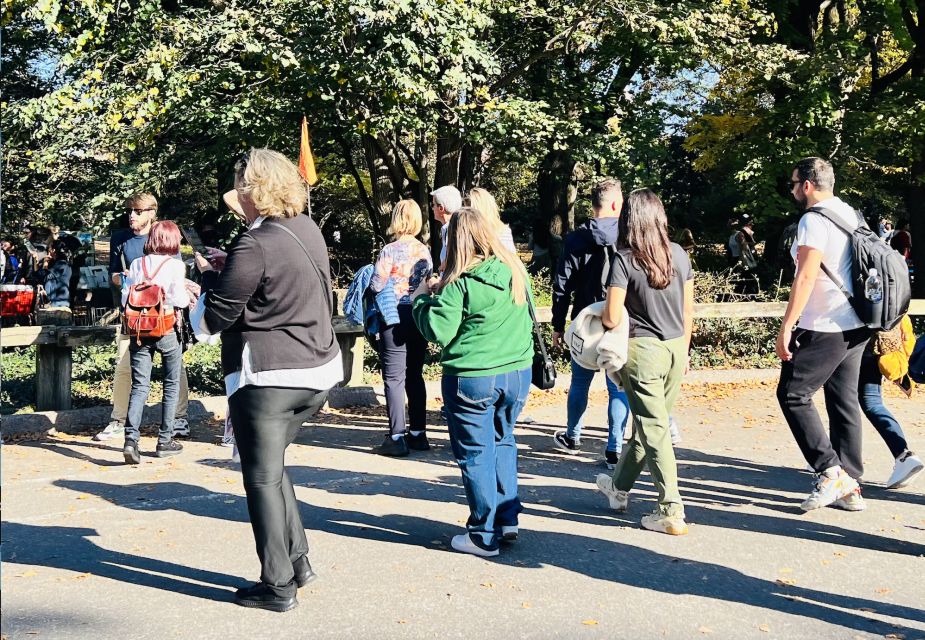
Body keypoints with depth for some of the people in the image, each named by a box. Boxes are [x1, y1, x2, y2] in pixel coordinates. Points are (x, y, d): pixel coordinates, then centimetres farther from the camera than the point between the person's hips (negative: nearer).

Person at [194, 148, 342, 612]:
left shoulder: (254, 246, -19)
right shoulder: (308, 230, 6)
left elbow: (214, 319, -12)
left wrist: (209, 275, 5)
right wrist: (229, 270, 13)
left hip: (267, 376, -8)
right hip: (318, 371, 8)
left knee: (263, 478, 4)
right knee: (272, 465, 22)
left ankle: (277, 586, 11)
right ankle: (297, 560, 24)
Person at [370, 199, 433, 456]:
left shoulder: (390, 250, -13)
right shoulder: (425, 251, 5)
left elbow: (376, 285, -13)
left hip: (396, 316, -6)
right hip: (420, 316, 6)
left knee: (394, 377, 0)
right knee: (415, 375, 14)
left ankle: (397, 437, -1)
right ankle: (418, 433, 18)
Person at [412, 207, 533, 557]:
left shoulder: (460, 284, -17)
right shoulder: (516, 272, 3)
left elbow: (437, 331, -17)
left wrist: (422, 298, 0)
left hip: (472, 379, -6)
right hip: (518, 372, 6)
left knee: (476, 453, 5)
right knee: (502, 442, 22)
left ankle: (484, 535, 13)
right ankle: (507, 519, 25)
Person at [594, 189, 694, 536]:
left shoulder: (625, 259, -13)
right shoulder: (679, 254, 3)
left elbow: (612, 318, -16)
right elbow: (688, 310, 9)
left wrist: (600, 316, 7)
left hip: (642, 350, -6)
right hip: (676, 349, 6)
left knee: (654, 429, 1)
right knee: (648, 422, 18)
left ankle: (672, 512, 2)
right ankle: (619, 487, 38)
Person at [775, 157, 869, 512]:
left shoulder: (814, 220, -14)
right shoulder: (851, 214, 14)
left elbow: (806, 276, -21)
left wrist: (786, 327, -19)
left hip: (824, 328, -9)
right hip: (857, 325, 9)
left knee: (793, 395, -2)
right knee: (844, 400, 11)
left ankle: (830, 470, -8)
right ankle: (848, 486, 14)